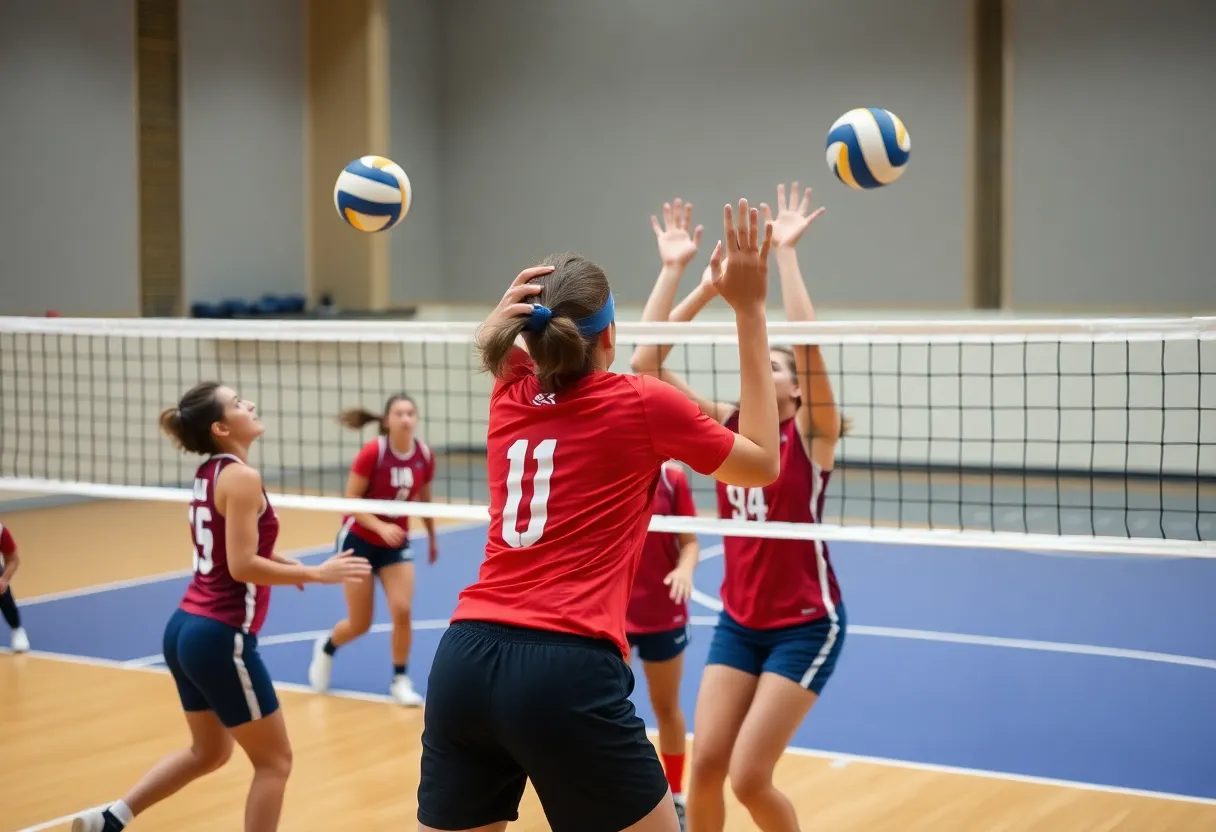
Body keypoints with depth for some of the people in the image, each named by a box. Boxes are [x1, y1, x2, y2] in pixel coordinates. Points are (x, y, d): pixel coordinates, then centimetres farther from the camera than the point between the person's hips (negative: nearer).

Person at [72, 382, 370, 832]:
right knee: (274, 760, 6)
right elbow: (242, 566, -21)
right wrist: (316, 573, -15)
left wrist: (284, 564, 17)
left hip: (186, 628, 9)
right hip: (220, 637, -9)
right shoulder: (241, 477, -16)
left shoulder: (208, 473, 11)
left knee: (208, 751, 26)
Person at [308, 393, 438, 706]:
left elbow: (424, 499, 9)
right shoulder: (372, 453, -22)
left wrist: (432, 537, 19)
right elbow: (351, 500, -17)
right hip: (359, 540, -3)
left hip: (396, 543, 3)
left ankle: (400, 680, 6)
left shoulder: (424, 455, -9)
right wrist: (381, 527, -30)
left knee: (402, 611, -13)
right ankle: (326, 648, 37)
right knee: (360, 624, 4)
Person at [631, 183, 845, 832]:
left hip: (805, 624, -5)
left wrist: (784, 252, -25)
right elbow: (645, 365, -7)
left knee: (749, 777, -9)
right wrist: (701, 282, -10)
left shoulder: (811, 436, -10)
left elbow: (807, 344, -27)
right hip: (738, 621, 5)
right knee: (705, 763, -3)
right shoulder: (725, 429, 1)